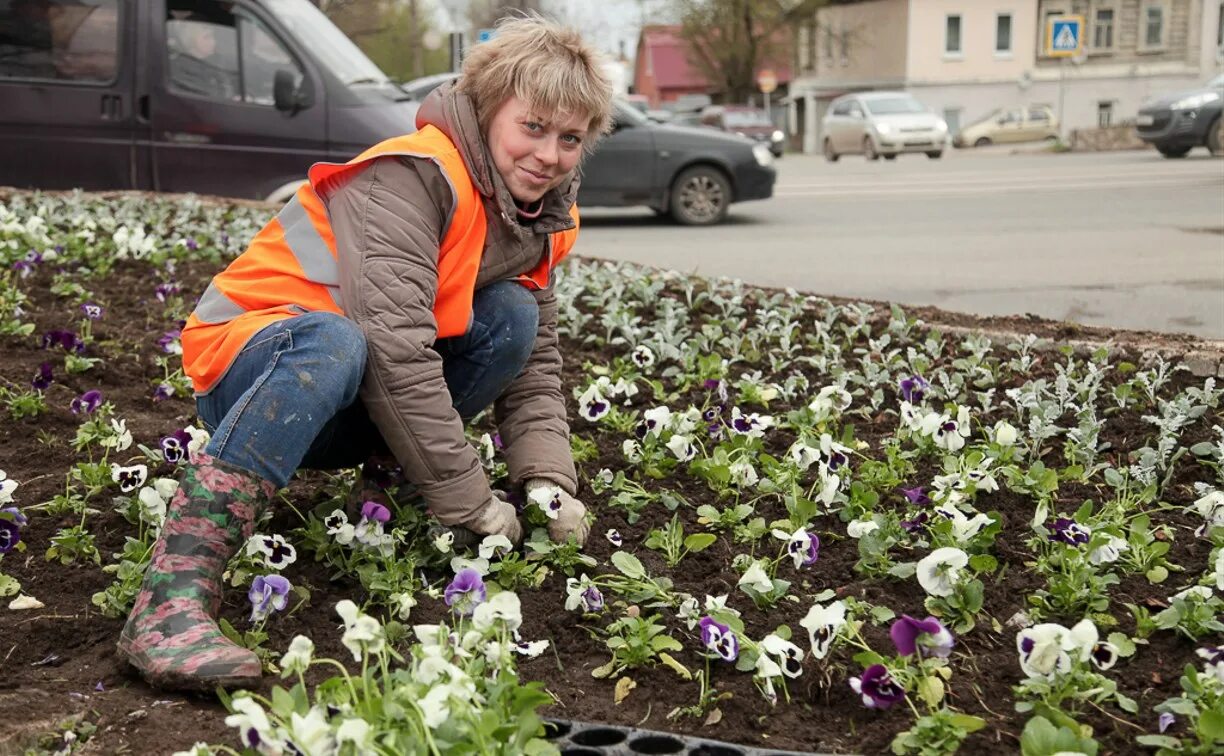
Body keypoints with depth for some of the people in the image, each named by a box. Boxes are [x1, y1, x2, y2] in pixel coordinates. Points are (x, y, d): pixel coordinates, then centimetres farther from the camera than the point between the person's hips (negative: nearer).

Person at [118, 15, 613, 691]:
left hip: (345, 410, 7)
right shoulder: (414, 175, -23)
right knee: (336, 343, -41)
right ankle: (172, 599, -43)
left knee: (513, 315, -12)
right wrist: (469, 503, -28)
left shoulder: (544, 219, 3)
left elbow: (535, 370, 3)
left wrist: (548, 483, -15)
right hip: (245, 362, -6)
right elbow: (394, 346, -31)